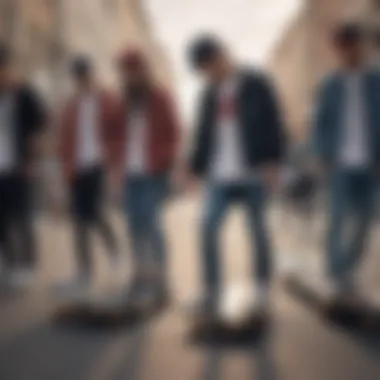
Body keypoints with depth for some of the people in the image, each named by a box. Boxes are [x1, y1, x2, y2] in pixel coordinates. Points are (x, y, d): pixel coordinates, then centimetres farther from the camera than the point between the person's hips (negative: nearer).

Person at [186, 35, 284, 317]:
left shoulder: (256, 85, 0)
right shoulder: (210, 94, 14)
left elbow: (273, 125, -4)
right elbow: (204, 135, 15)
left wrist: (273, 162, -13)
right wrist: (195, 170, 10)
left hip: (253, 173, -4)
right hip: (220, 176, 4)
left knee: (257, 231, 4)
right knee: (208, 228, -10)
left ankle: (264, 292, 17)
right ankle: (212, 294, -4)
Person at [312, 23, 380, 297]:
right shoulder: (331, 85, 3)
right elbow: (320, 124, 6)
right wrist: (324, 158, -3)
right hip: (341, 164, -1)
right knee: (339, 218, -7)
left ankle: (347, 270, 22)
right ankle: (335, 275, 5)